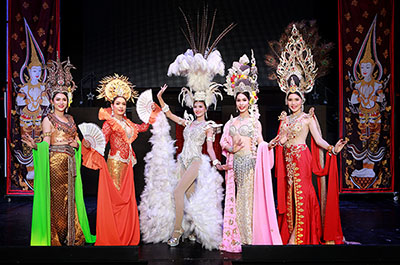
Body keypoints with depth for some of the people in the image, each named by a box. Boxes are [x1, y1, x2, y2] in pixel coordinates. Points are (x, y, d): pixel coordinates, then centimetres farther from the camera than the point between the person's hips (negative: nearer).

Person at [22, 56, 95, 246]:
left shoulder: (70, 119, 15)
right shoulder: (48, 119, -3)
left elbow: (76, 141, 20)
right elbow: (46, 144, -8)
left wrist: (76, 143, -2)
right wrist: (34, 146, -26)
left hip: (70, 164, 6)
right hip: (55, 164, -6)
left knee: (69, 199, 9)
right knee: (56, 200, -2)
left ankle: (71, 236, 18)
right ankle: (54, 237, 8)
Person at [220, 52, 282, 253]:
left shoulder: (254, 121, 4)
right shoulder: (231, 122, 14)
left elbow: (260, 142, 0)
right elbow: (223, 142, 11)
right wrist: (232, 149, -7)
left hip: (249, 162, -4)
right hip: (235, 163, 4)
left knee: (248, 196, -4)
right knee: (236, 197, 5)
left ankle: (251, 237, 4)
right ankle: (238, 236, 15)